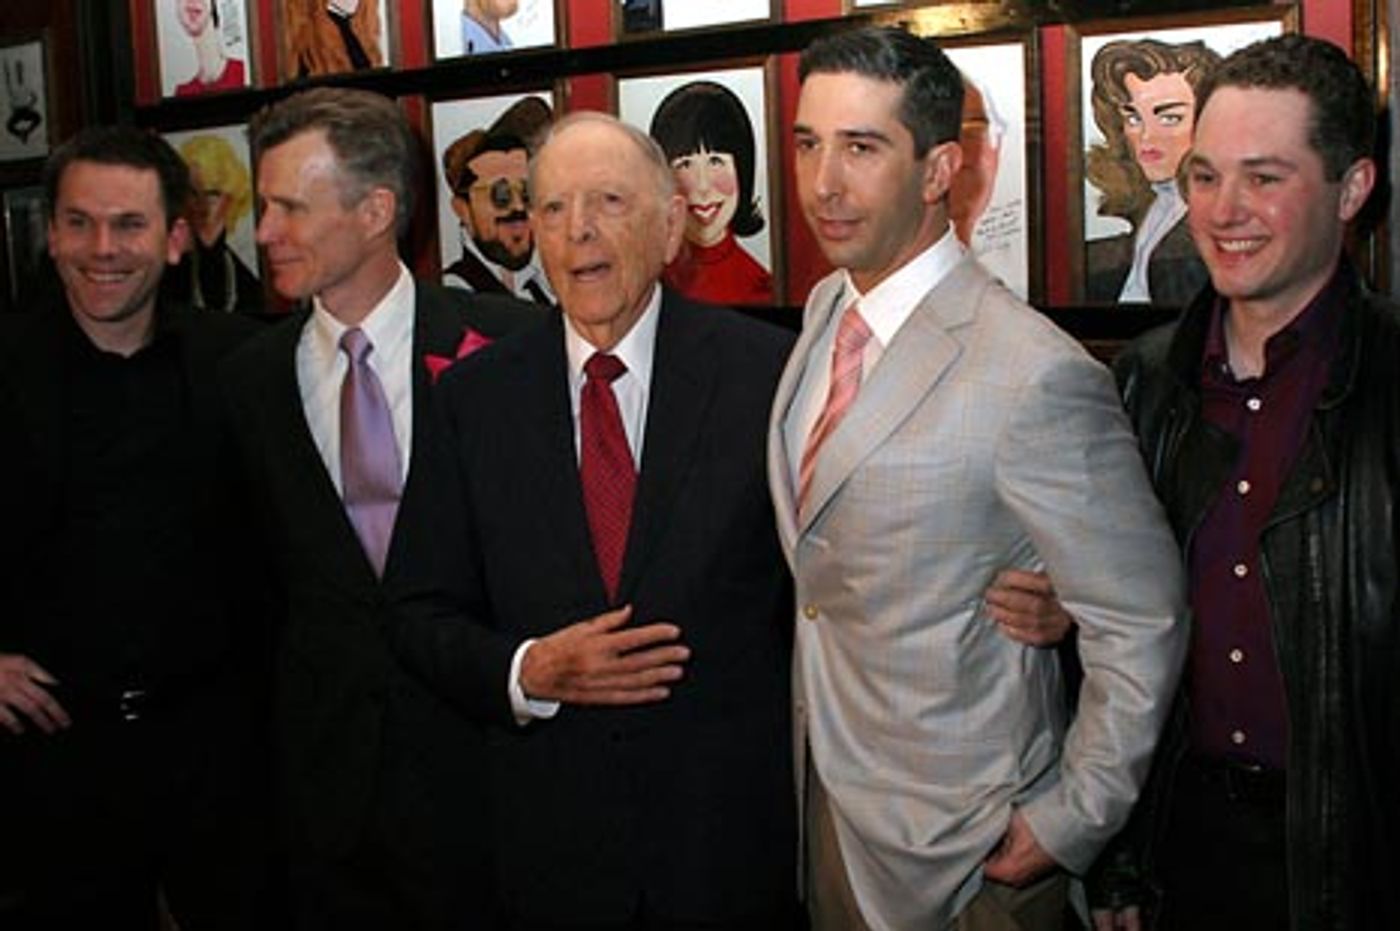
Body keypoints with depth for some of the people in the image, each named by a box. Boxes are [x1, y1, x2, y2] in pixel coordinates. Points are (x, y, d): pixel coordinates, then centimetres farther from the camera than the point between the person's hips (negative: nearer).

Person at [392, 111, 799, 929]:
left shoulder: (766, 369, -7)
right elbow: (428, 616, 4)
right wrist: (529, 672, -14)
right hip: (551, 840, 2)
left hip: (733, 834, -1)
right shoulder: (475, 395, -1)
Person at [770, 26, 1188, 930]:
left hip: (956, 845, -6)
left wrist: (1069, 823, -13)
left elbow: (1142, 628, -18)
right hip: (822, 788, 7)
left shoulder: (1039, 377, -25)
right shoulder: (826, 308, 0)